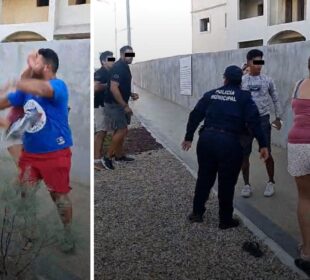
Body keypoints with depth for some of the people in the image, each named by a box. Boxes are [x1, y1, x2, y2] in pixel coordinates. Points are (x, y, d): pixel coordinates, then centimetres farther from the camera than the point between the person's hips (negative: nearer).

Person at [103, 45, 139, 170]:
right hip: (114, 105, -10)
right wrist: (125, 106, -24)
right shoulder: (118, 67, -19)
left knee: (121, 130, 15)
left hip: (121, 104, 10)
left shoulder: (125, 67, 11)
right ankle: (108, 157, 0)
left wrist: (131, 94, 7)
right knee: (122, 131, -9)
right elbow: (113, 88, -26)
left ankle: (119, 155, 27)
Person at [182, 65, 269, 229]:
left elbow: (195, 116, 12)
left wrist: (189, 137, 21)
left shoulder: (211, 94, 12)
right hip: (229, 142, -3)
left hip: (206, 139, 4)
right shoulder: (244, 97, 2)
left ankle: (197, 213, 28)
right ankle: (225, 220, 19)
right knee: (227, 182, 8)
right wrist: (262, 145, -4)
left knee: (204, 177, 18)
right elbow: (254, 121, -7)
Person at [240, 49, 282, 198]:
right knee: (244, 154, 4)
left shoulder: (267, 80, 2)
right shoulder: (241, 81, 0)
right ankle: (247, 184, 19)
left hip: (263, 120, 0)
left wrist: (278, 118, 8)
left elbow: (276, 99, 10)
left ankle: (271, 182, 23)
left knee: (266, 153, 2)